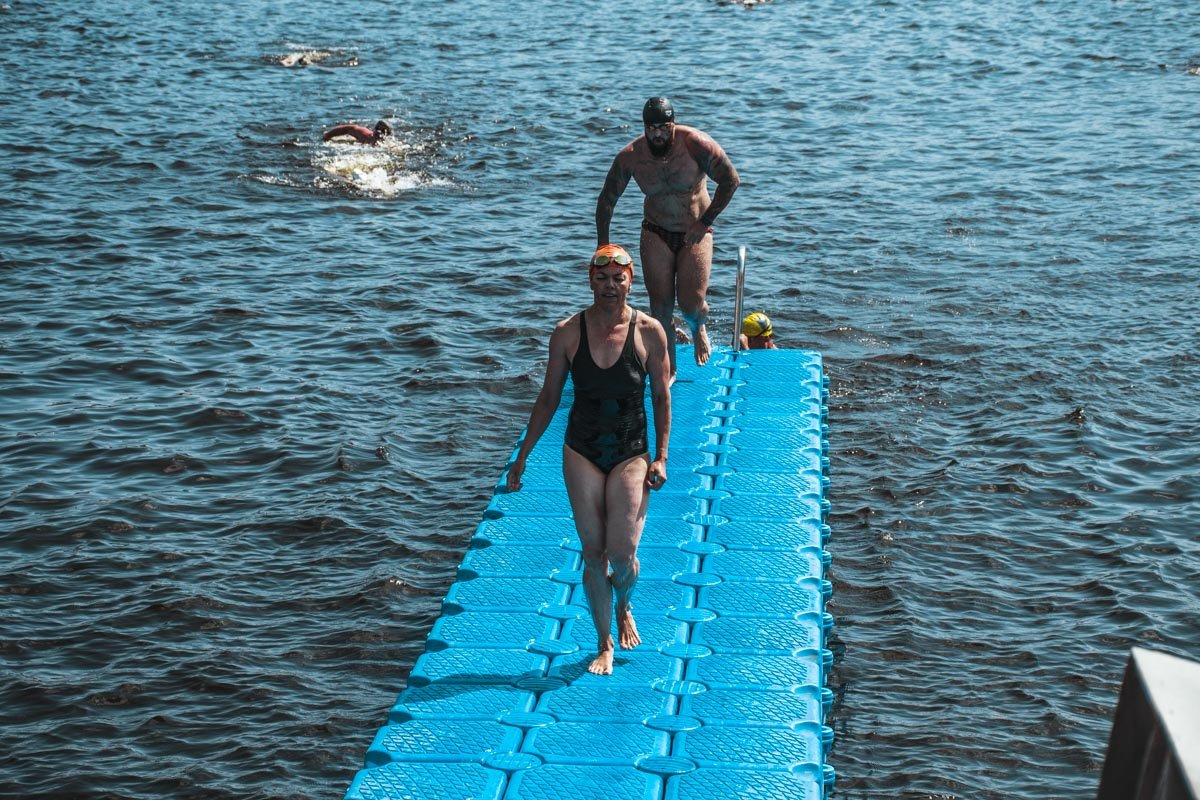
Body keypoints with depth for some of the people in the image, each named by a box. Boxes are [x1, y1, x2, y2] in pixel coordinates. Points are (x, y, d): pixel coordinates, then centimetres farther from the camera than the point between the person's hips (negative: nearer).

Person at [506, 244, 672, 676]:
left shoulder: (649, 331, -6)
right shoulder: (568, 332, -4)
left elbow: (662, 397, 2)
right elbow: (548, 397, 5)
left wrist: (661, 457, -5)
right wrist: (522, 455, 6)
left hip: (631, 454, -1)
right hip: (581, 453, 1)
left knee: (622, 554, -8)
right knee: (593, 554, 2)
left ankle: (624, 608, 27)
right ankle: (605, 644, 18)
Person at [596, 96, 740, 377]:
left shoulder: (695, 144, -21)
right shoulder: (630, 156, -14)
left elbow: (731, 181, -11)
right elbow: (606, 201, -1)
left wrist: (705, 222, -12)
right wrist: (603, 246, -2)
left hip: (695, 233, -2)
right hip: (656, 234, 2)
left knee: (691, 305, -9)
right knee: (661, 308, -3)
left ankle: (698, 328, 30)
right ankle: (667, 371, 13)